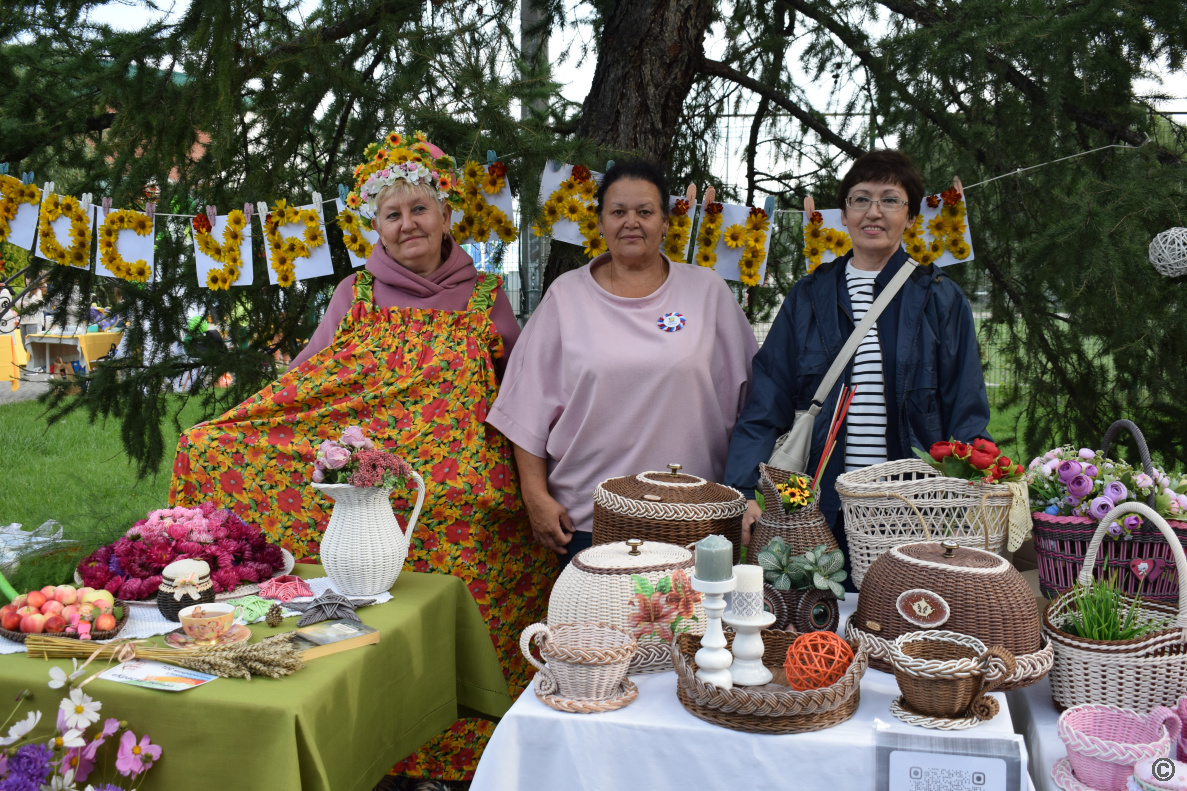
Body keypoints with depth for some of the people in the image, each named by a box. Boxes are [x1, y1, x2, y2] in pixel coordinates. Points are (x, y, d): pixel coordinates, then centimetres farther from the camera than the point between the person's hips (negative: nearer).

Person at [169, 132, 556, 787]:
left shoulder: (485, 298, 9)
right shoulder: (355, 294, 10)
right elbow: (301, 385, 9)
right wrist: (218, 437, 1)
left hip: (462, 510, 0)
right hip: (367, 505, 0)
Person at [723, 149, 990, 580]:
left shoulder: (941, 299, 5)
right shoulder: (808, 297, 7)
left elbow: (967, 416, 4)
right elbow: (766, 406, 3)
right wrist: (743, 492, -9)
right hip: (824, 507, 1)